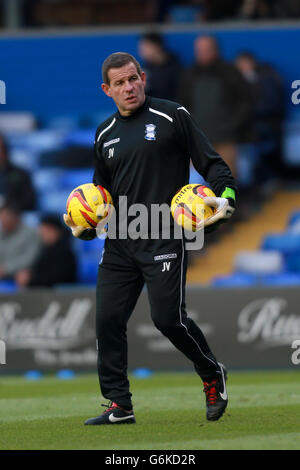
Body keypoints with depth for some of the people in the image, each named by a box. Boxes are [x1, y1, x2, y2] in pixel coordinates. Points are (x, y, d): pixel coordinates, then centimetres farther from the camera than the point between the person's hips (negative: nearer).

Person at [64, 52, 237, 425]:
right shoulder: (105, 135, 16)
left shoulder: (172, 117, 0)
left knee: (167, 317, -12)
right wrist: (85, 224, 8)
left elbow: (211, 162, 0)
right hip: (119, 243, 5)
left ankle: (212, 376, 14)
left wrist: (226, 195, -18)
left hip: (164, 237, -5)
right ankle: (119, 406, 7)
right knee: (108, 319, -2)